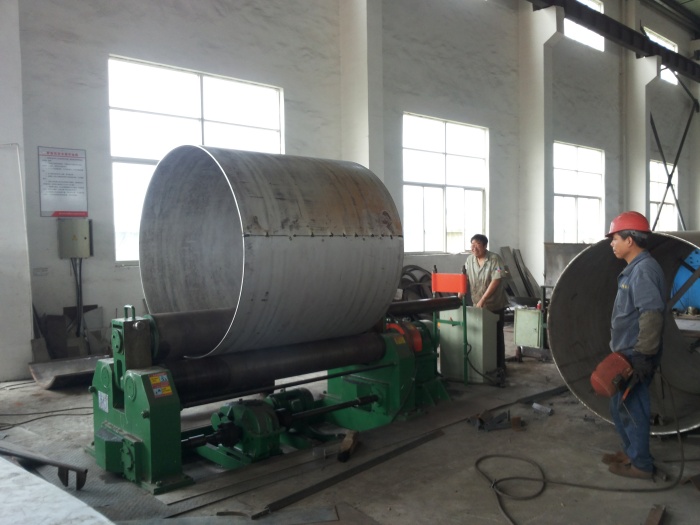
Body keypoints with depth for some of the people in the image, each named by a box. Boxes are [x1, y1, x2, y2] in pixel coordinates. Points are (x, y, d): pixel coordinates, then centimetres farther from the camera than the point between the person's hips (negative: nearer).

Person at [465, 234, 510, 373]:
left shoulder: (495, 259, -16)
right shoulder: (469, 259, 1)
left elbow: (496, 281, -21)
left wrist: (482, 300, -24)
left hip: (495, 305, -5)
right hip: (477, 305, 5)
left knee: (496, 335, 4)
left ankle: (499, 366, 14)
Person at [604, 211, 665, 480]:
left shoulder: (644, 270, -20)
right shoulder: (634, 269, 12)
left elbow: (652, 315, -27)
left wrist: (644, 355, -25)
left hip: (635, 357, -10)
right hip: (626, 354, 10)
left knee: (631, 408, 1)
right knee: (620, 406, 18)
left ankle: (641, 464, 13)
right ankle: (631, 451, 32)